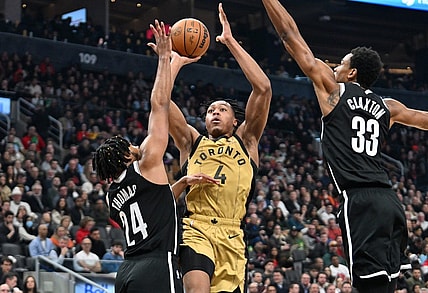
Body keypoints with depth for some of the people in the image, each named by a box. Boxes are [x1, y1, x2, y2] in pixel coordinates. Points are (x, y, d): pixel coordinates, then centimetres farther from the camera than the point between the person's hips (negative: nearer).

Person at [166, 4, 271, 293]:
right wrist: (177, 61, 17)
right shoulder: (192, 141, 21)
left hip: (231, 235, 2)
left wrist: (231, 42, 9)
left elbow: (263, 89, 8)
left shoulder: (245, 142, 19)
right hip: (195, 229, -2)